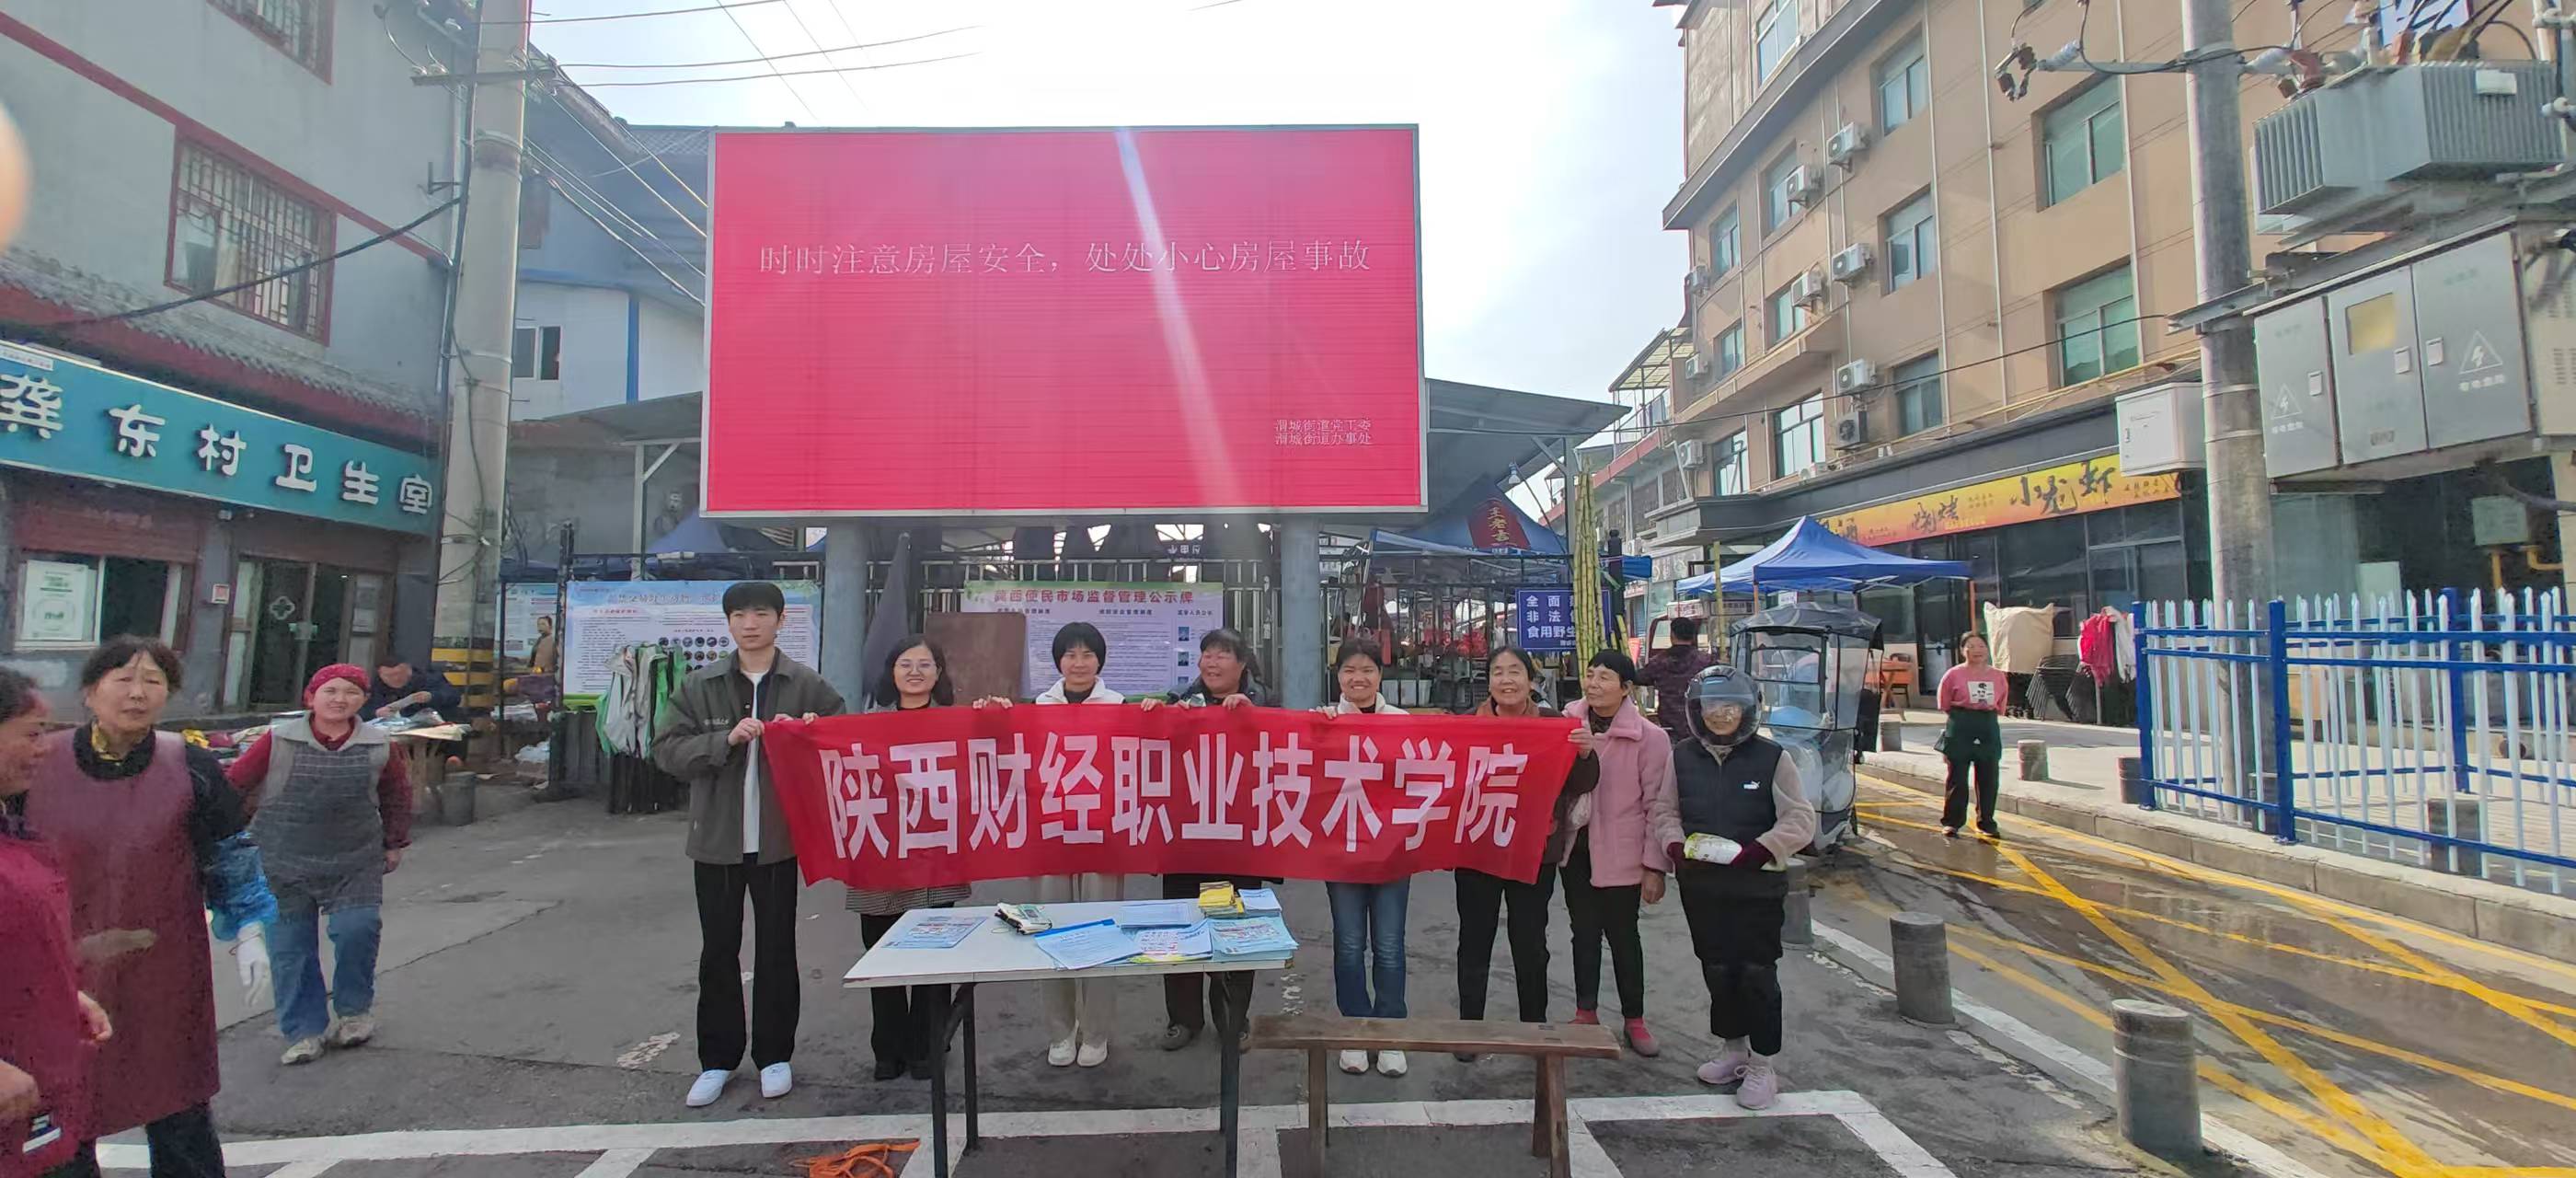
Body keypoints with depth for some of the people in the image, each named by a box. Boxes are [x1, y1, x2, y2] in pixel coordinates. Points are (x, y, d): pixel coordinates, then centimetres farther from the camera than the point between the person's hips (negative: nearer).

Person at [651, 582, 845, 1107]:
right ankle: (717, 1059, 26)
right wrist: (726, 739, -19)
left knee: (777, 950, 9)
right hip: (716, 840, 1)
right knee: (718, 952, 11)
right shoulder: (699, 685, 1)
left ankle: (774, 1056, 24)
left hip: (779, 839, -1)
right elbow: (666, 749, -5)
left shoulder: (808, 685, -3)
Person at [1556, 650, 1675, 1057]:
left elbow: (1659, 805, -7)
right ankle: (1586, 1012, 28)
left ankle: (1634, 1020, 26)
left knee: (1623, 936, 9)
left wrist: (1655, 864, -8)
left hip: (1621, 855, -3)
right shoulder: (1567, 725, -1)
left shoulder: (1649, 738, -9)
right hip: (1576, 849, 3)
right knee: (1584, 933, 14)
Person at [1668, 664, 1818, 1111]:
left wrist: (1760, 849, -20)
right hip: (1701, 885, 4)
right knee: (1717, 969, 14)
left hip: (1758, 886, -3)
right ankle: (1734, 1049, 32)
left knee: (1757, 972, 1)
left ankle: (1762, 1063, 15)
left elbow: (1800, 819, -8)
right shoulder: (1682, 757, 2)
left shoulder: (1771, 758, -7)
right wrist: (1676, 844, -13)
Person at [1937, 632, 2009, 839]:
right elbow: (1944, 706, 3)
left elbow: (2000, 706, 15)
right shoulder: (1953, 675, -4)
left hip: (1989, 729, 3)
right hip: (1960, 729, -3)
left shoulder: (1998, 677, 6)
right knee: (1957, 778, 1)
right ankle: (1951, 822, 10)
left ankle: (1986, 823, 19)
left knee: (1989, 779, 7)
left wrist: (1988, 714, 6)